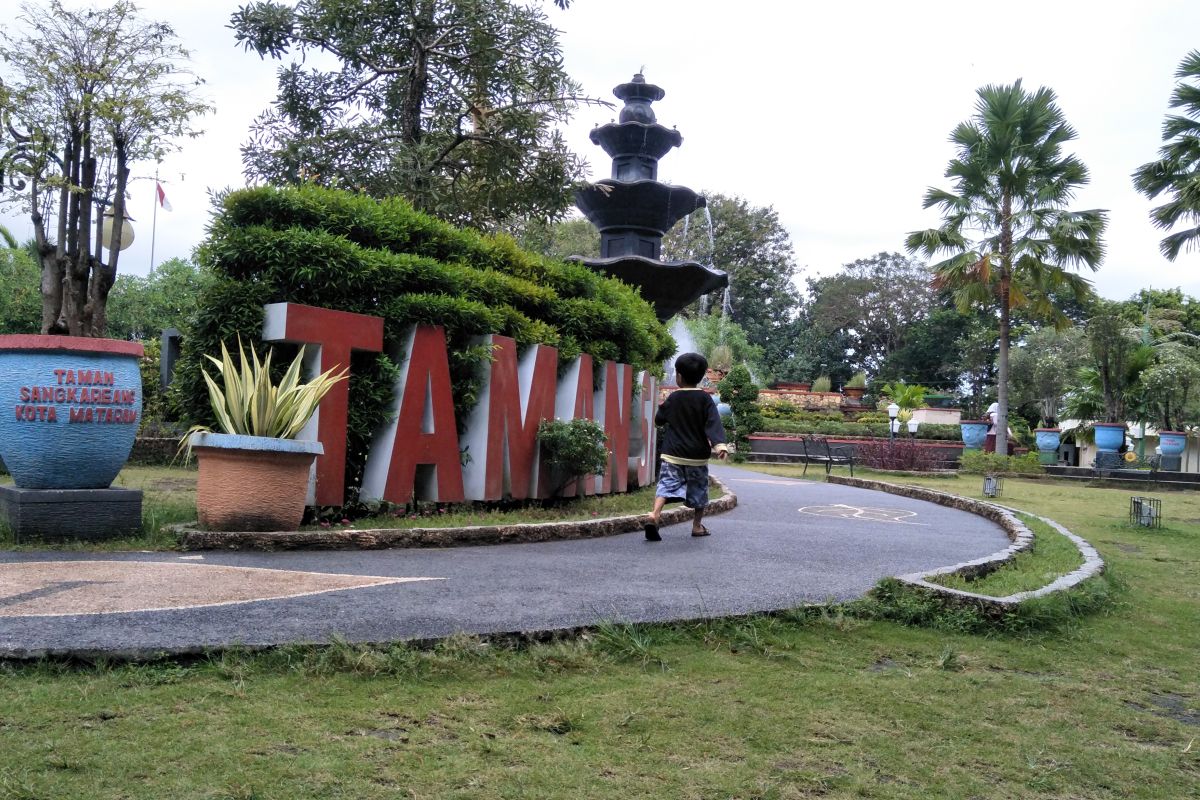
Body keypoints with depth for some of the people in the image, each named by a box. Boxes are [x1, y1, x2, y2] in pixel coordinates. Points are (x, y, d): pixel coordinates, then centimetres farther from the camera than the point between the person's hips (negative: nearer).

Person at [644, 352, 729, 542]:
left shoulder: (672, 398, 0)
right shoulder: (705, 399, -4)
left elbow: (659, 419, 12)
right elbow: (714, 423, -16)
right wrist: (719, 444, -25)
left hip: (672, 455, 0)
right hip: (697, 456, 0)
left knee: (666, 485, -6)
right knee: (699, 490, 15)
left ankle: (655, 515, -28)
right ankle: (697, 525, 21)